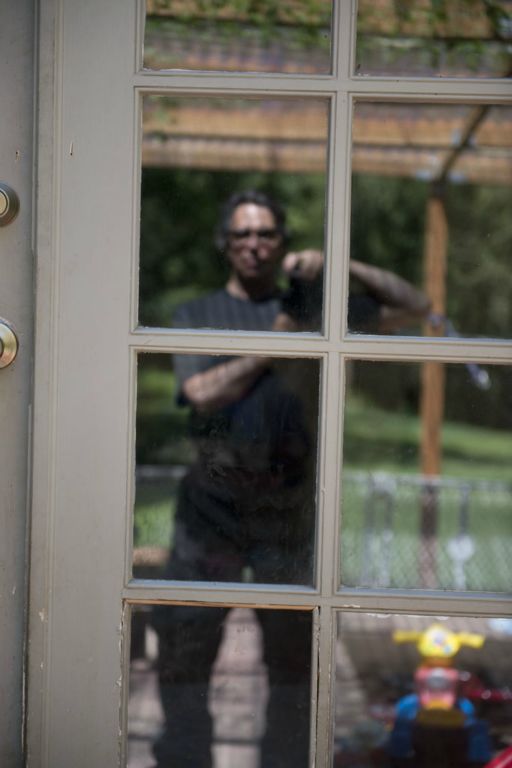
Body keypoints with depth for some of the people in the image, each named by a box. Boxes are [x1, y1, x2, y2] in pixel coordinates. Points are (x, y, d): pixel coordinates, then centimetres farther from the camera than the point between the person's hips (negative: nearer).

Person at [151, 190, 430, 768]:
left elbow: (413, 306, 9)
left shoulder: (313, 308, 9)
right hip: (210, 515, -1)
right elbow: (202, 394, -10)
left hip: (290, 518, 1)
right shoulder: (197, 316, 6)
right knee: (183, 652, 0)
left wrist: (339, 266, -2)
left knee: (294, 664, 7)